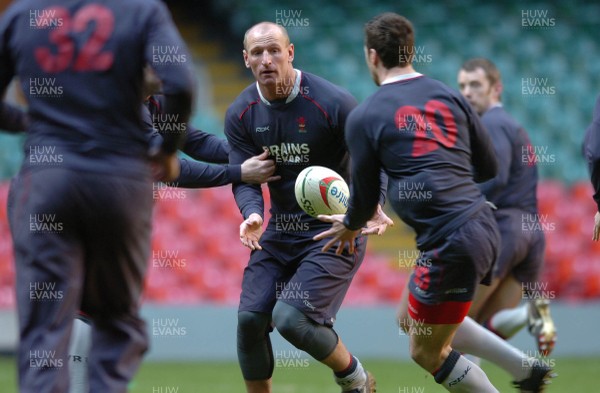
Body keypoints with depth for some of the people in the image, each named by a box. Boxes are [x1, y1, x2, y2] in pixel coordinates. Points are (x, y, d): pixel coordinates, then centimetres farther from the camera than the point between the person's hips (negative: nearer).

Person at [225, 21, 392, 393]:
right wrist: (252, 214, -26)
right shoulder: (241, 115, -1)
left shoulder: (334, 103, -16)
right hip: (279, 232, 6)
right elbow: (244, 178, -3)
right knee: (250, 318, -7)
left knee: (290, 317, -20)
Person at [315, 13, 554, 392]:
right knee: (412, 318, 26)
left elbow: (365, 197, 3)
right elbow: (489, 167, 14)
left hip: (449, 244, -7)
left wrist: (349, 227, 25)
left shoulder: (364, 117, -4)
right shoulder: (449, 96, 11)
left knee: (428, 352, 12)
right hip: (484, 226, 7)